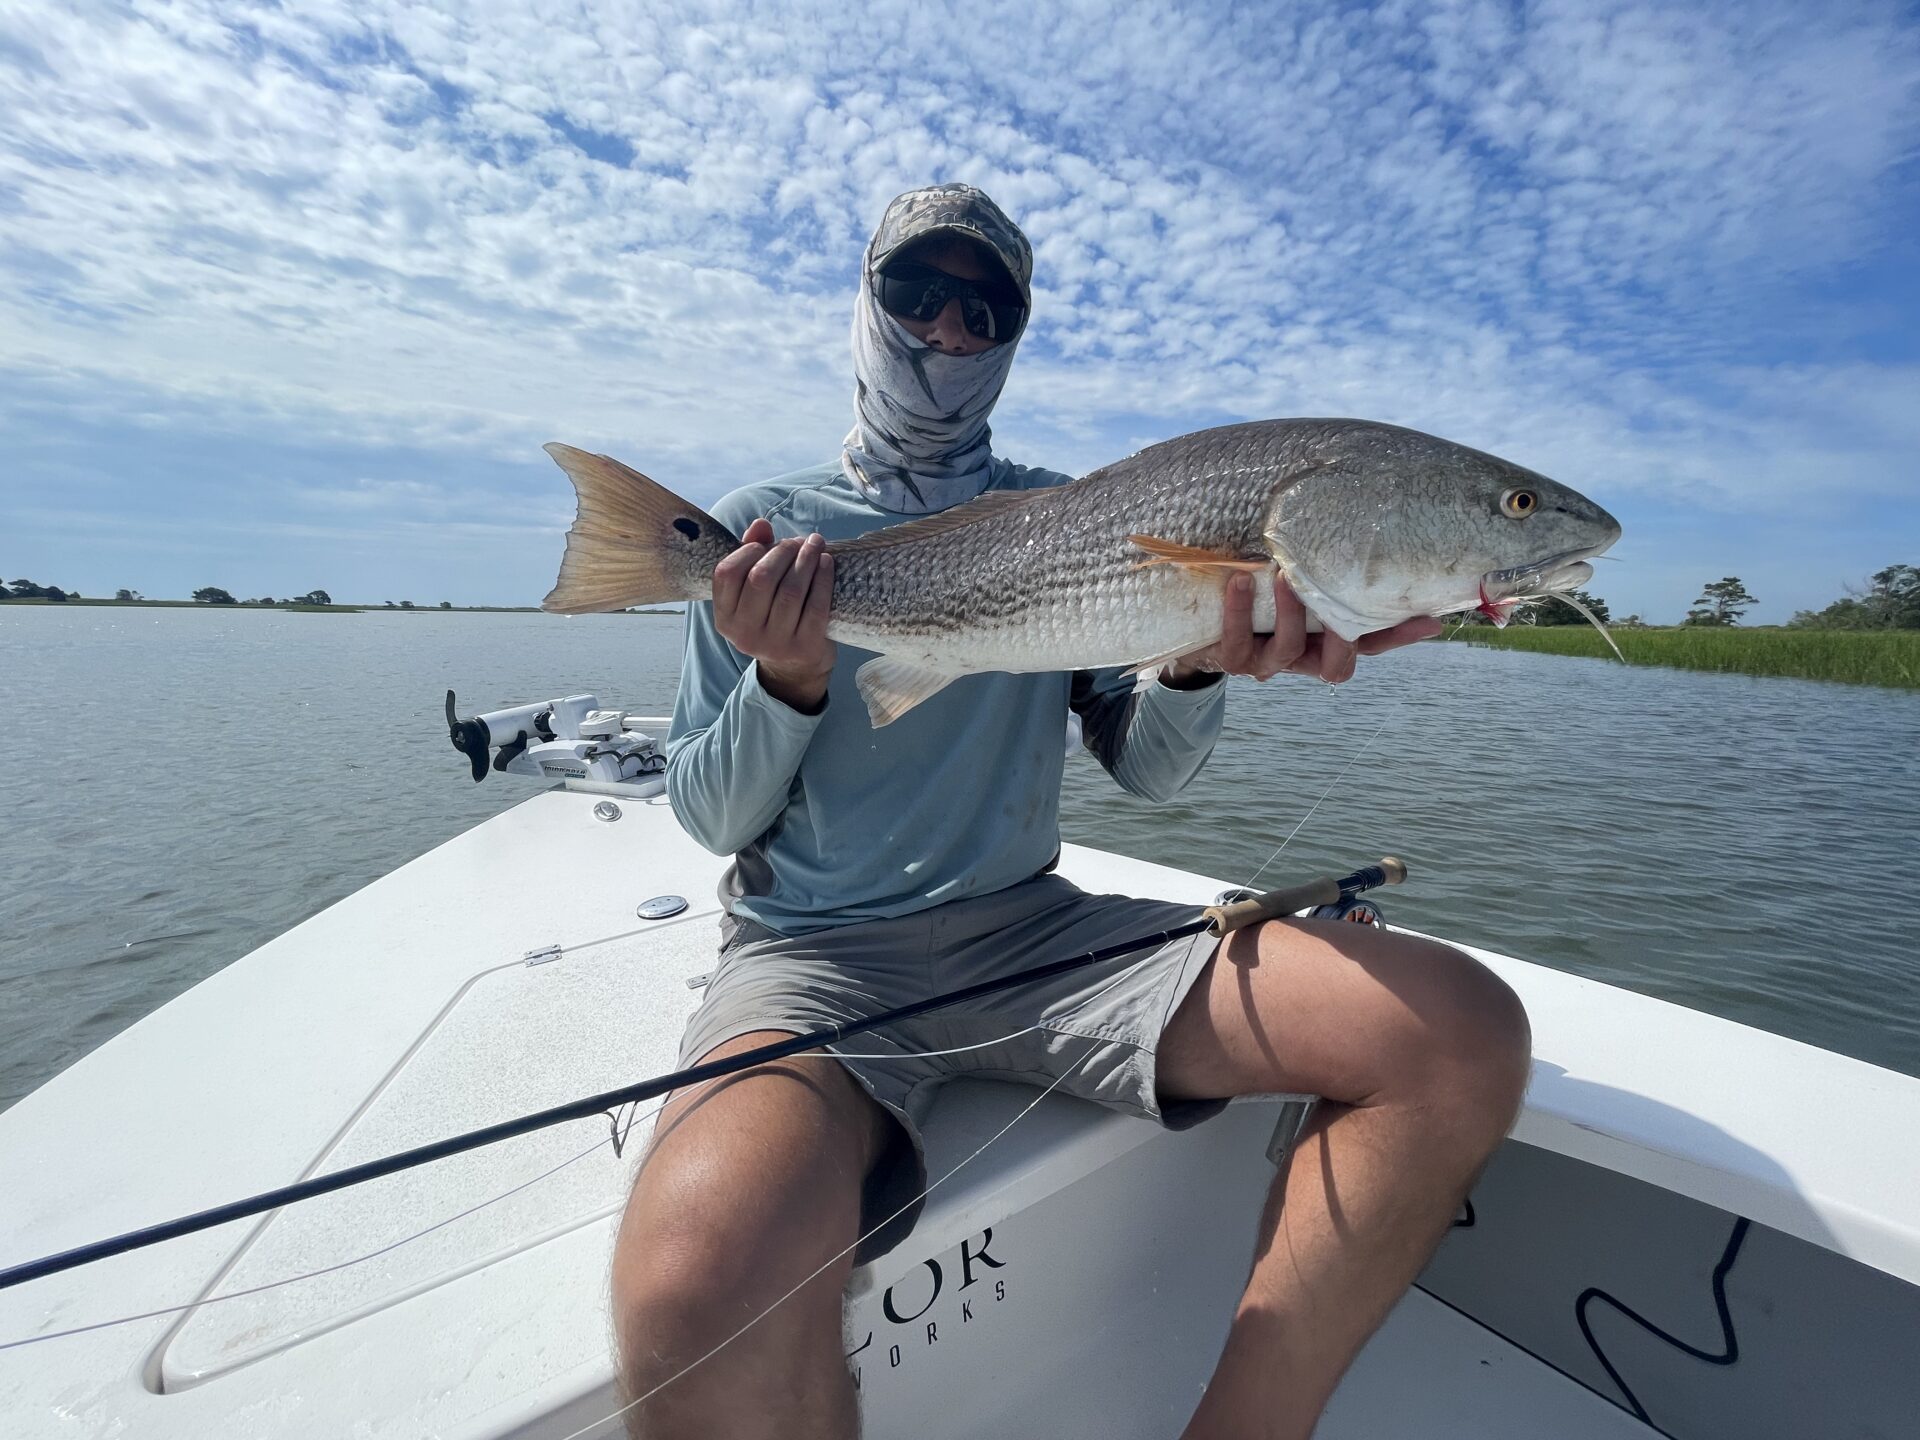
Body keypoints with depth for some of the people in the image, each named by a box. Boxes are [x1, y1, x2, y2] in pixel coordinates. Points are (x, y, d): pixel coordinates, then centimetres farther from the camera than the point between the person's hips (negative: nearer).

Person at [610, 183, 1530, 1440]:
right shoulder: (764, 529, 6)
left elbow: (1148, 768, 6)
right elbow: (712, 818, 4)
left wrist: (1199, 664, -15)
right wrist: (787, 685, -16)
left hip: (1030, 925, 3)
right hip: (816, 947, -1)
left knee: (1466, 1035, -15)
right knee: (698, 1291, -35)